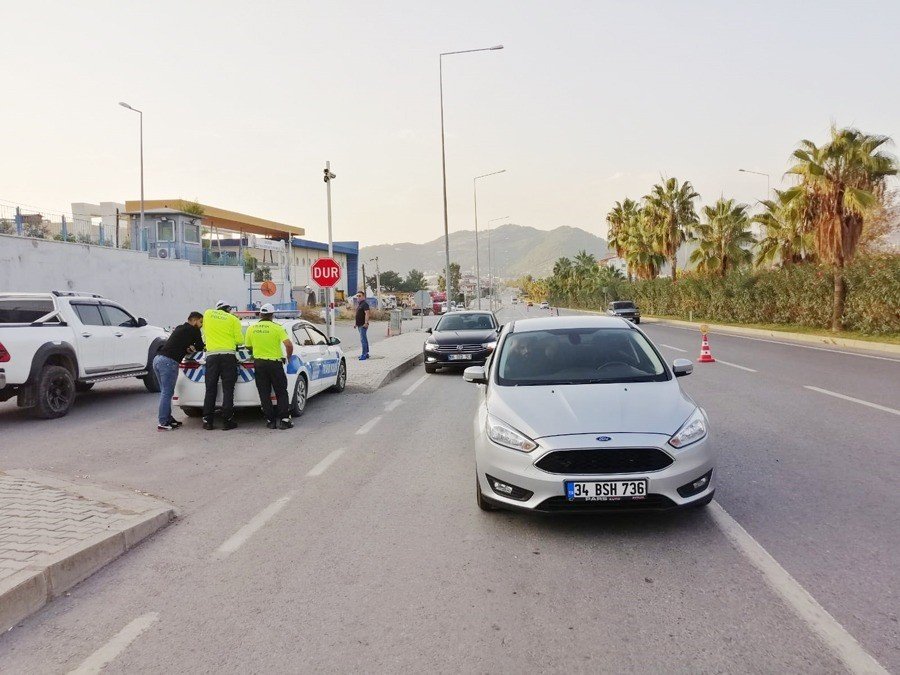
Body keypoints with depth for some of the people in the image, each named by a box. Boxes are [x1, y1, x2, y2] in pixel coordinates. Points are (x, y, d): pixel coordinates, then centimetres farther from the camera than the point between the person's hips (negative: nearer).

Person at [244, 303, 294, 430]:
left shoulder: (251, 329, 4)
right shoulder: (277, 327, -7)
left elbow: (248, 347, 10)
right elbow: (289, 345, -16)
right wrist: (288, 357, 1)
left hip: (259, 363, 3)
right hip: (275, 363, -3)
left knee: (264, 394, 8)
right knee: (281, 393, 7)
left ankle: (271, 420, 6)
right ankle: (284, 419, -1)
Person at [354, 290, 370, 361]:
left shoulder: (365, 304, -13)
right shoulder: (358, 304, 17)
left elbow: (367, 314, -21)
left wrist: (366, 323, -28)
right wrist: (356, 323, 22)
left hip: (363, 325, -10)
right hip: (359, 325, 10)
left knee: (363, 339, -13)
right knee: (364, 339, 14)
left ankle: (364, 354, -13)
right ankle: (366, 353, 21)